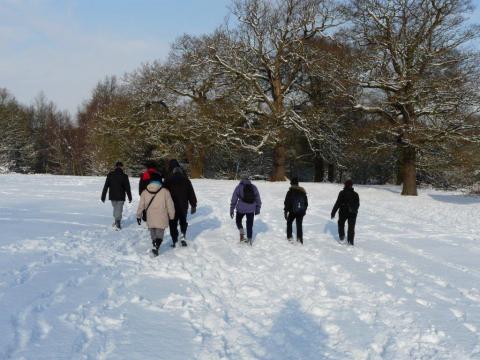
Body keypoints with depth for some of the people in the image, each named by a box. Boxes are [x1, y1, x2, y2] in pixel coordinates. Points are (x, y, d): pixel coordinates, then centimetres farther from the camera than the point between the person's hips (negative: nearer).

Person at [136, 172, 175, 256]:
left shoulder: (145, 192, 0)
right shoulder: (165, 191, -8)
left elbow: (141, 206, 6)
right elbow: (170, 205, -4)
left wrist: (138, 216, 18)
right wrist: (172, 216, 8)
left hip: (150, 219, 3)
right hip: (161, 219, -2)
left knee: (153, 234, 19)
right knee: (160, 234, 3)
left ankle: (154, 246, 24)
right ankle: (155, 247, -17)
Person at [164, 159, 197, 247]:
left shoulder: (168, 180, -11)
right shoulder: (185, 179, 0)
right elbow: (191, 193, 4)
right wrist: (193, 205, 11)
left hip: (172, 206, -3)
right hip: (184, 206, 3)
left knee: (173, 223, 8)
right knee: (183, 221, 21)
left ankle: (174, 241, 6)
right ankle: (183, 235, 4)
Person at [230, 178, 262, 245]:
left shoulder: (239, 187, 4)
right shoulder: (254, 187, 11)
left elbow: (234, 199, 1)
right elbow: (258, 199, 14)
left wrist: (232, 210, 6)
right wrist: (257, 209, 23)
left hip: (241, 209, -2)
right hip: (251, 209, 2)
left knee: (238, 220, 19)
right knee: (250, 224, 12)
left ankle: (242, 233, -2)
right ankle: (249, 239, 12)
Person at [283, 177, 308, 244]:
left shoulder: (290, 192, -10)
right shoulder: (303, 192, 5)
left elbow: (287, 203, -9)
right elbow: (306, 202, 12)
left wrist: (285, 212, -3)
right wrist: (304, 210, 22)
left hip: (292, 211, -3)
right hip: (301, 212, 3)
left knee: (289, 223, 18)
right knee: (299, 225, 10)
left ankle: (289, 237, 14)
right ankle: (300, 239, 6)